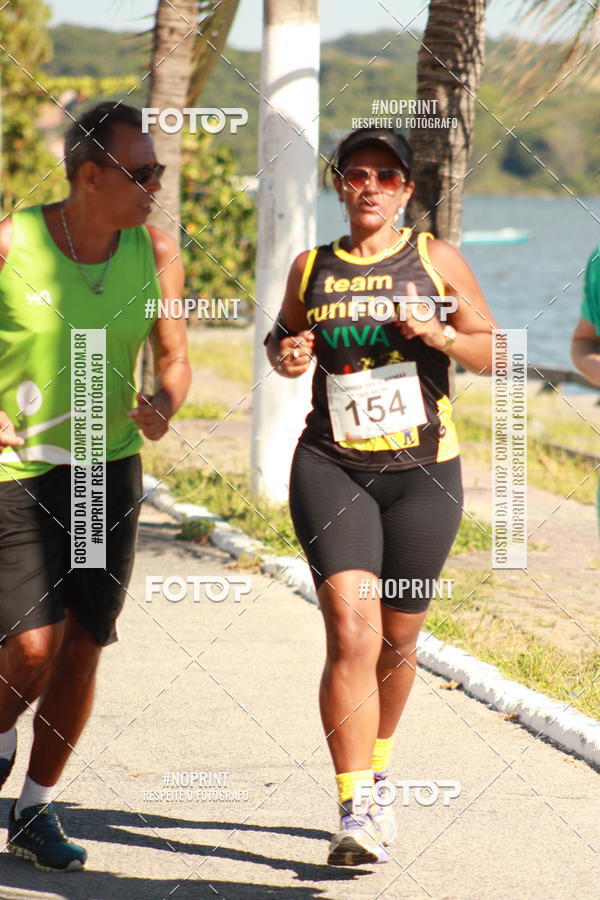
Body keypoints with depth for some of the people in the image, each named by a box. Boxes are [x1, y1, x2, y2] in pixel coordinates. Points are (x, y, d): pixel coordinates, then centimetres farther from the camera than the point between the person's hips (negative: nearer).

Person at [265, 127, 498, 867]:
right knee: (350, 633, -18)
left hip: (422, 473, 1)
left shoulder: (435, 260, 4)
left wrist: (439, 335, -14)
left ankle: (374, 770, 39)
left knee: (396, 641, 11)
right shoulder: (310, 269, 8)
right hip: (331, 467, -1)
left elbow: (493, 352, 5)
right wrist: (285, 355, 0)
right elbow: (281, 338, 23)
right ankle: (357, 811, -20)